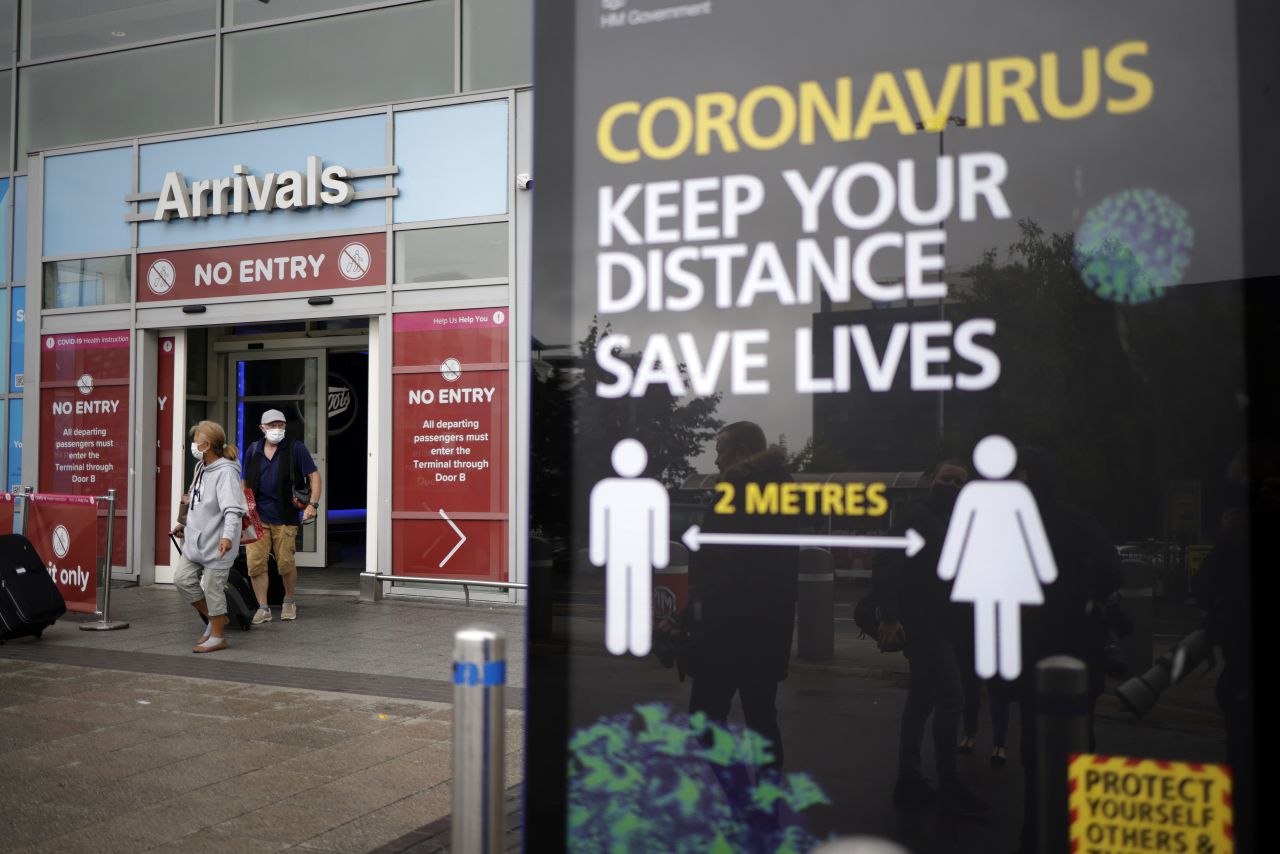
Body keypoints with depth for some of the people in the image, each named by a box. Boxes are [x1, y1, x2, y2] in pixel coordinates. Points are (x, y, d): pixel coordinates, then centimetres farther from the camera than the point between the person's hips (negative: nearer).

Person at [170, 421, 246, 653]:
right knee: (182, 579, 8)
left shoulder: (225, 472, -19)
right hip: (196, 539, 9)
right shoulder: (203, 469, 11)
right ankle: (215, 618, 24)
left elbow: (233, 509, -29)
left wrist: (228, 536, -41)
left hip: (216, 544, -9)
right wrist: (186, 525, 30)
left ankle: (217, 637, 14)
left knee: (212, 588, -1)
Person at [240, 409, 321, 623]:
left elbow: (314, 476, -4)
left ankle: (289, 602, 25)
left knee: (286, 563, 2)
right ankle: (263, 608, 4)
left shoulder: (296, 449, -2)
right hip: (257, 516, 3)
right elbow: (245, 482, 18)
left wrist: (312, 504, -15)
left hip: (285, 517, -3)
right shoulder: (253, 450, 9)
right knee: (255, 563, -4)